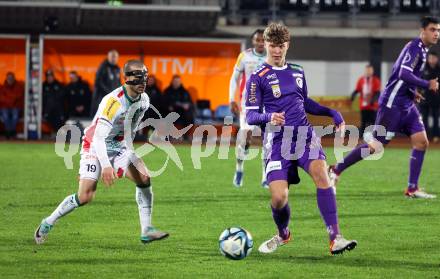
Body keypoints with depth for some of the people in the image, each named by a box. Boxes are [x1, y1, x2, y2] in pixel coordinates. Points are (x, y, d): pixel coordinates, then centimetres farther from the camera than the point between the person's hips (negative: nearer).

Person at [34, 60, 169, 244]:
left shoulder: (144, 100, -4)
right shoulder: (114, 101, -29)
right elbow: (98, 137, -35)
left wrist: (128, 151, 20)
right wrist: (106, 166, -46)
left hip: (119, 146, 7)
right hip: (95, 147, -7)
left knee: (144, 178, -14)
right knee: (85, 196, -14)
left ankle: (146, 231, -9)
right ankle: (47, 224, 7)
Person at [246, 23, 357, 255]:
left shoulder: (297, 72, 17)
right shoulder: (258, 77, 0)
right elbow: (250, 116, -3)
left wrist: (331, 112, 18)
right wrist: (268, 117, -24)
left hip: (304, 134, 3)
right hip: (277, 141, -3)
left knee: (321, 174, -25)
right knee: (279, 198, -14)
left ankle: (335, 239, -27)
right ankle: (282, 235, 22)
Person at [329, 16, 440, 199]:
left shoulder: (421, 49, 14)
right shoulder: (414, 48, -16)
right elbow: (404, 74, -29)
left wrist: (412, 91, 14)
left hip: (406, 105, 10)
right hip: (392, 105, -10)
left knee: (421, 142, 1)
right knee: (375, 146, -7)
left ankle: (412, 189, 5)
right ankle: (336, 170, 5)